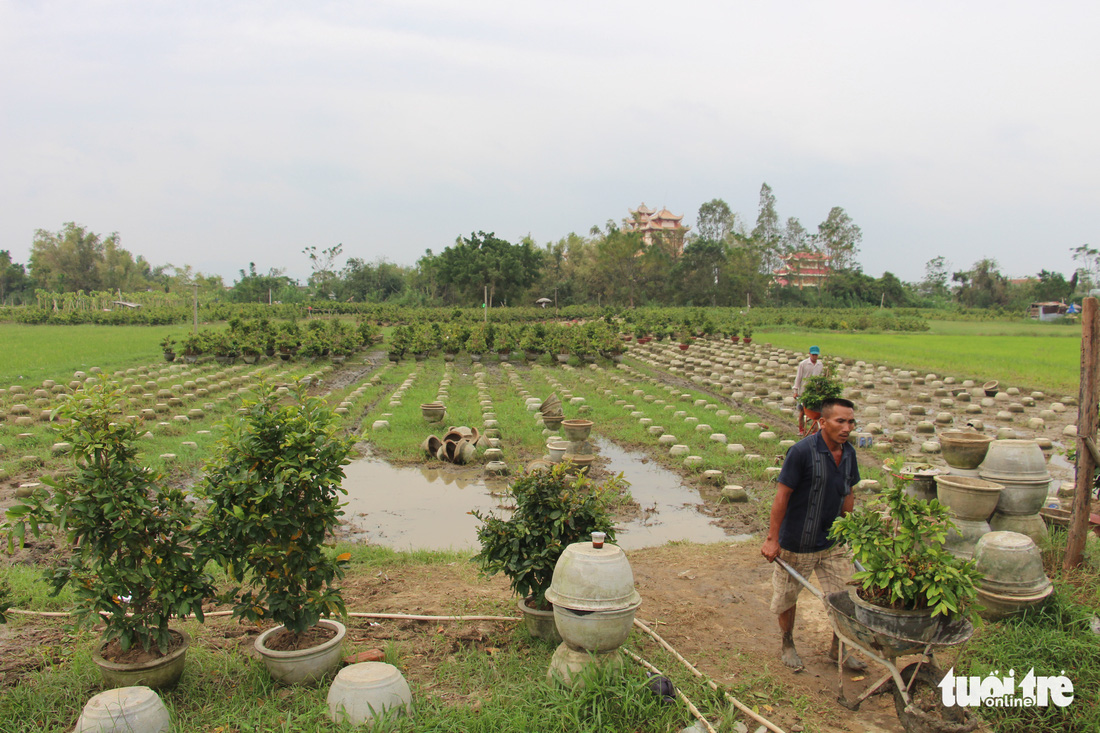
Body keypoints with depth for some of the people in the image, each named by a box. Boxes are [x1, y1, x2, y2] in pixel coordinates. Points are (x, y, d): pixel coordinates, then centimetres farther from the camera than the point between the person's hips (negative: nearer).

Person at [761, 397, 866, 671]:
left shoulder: (848, 453, -2)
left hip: (833, 542, 6)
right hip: (796, 543, -6)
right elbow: (782, 496, -19)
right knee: (787, 597, 12)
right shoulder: (802, 451, -23)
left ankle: (838, 649, 33)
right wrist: (772, 539, -17)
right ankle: (788, 645, 36)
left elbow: (848, 495, 12)